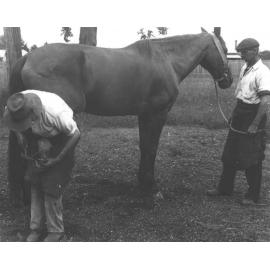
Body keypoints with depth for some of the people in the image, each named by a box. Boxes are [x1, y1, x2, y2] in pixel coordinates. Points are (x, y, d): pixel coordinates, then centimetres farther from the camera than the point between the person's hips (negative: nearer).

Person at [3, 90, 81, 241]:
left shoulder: (56, 112, -39)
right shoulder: (12, 109, -22)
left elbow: (75, 135, -23)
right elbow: (18, 130, 2)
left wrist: (57, 159, -21)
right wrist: (24, 149, -6)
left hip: (60, 141, -5)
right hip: (37, 142, 5)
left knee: (52, 188, -7)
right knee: (35, 184, 5)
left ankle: (56, 230, 11)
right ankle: (37, 228, 20)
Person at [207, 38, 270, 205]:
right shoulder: (245, 68, 10)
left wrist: (255, 124, -27)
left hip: (252, 116, -9)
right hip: (239, 116, 9)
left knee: (252, 160, 1)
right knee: (230, 155, 15)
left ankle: (253, 196, 15)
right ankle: (225, 188, 29)